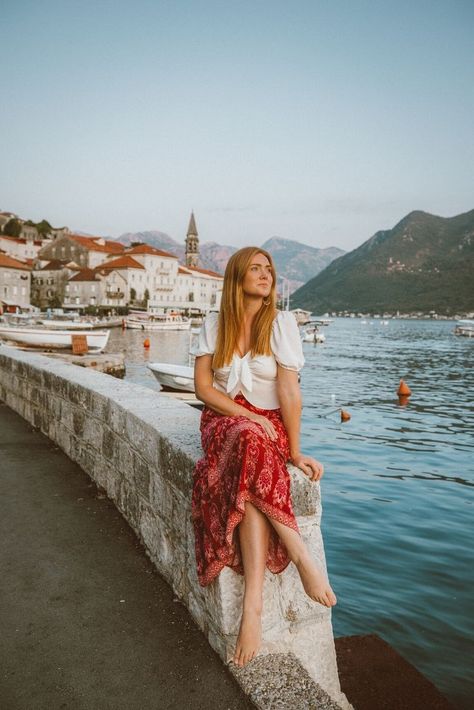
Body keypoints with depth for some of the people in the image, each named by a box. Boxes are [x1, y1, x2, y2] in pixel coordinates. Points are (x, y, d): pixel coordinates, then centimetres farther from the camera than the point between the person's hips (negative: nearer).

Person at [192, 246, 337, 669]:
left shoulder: (281, 323, -1)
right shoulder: (214, 325, 4)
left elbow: (289, 391, -8)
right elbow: (203, 387, 0)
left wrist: (295, 450, -13)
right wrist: (247, 416, -13)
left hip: (269, 424, -1)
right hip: (224, 419, 1)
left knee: (250, 473, -35)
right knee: (251, 443, -36)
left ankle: (253, 602, -33)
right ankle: (303, 557, -31)